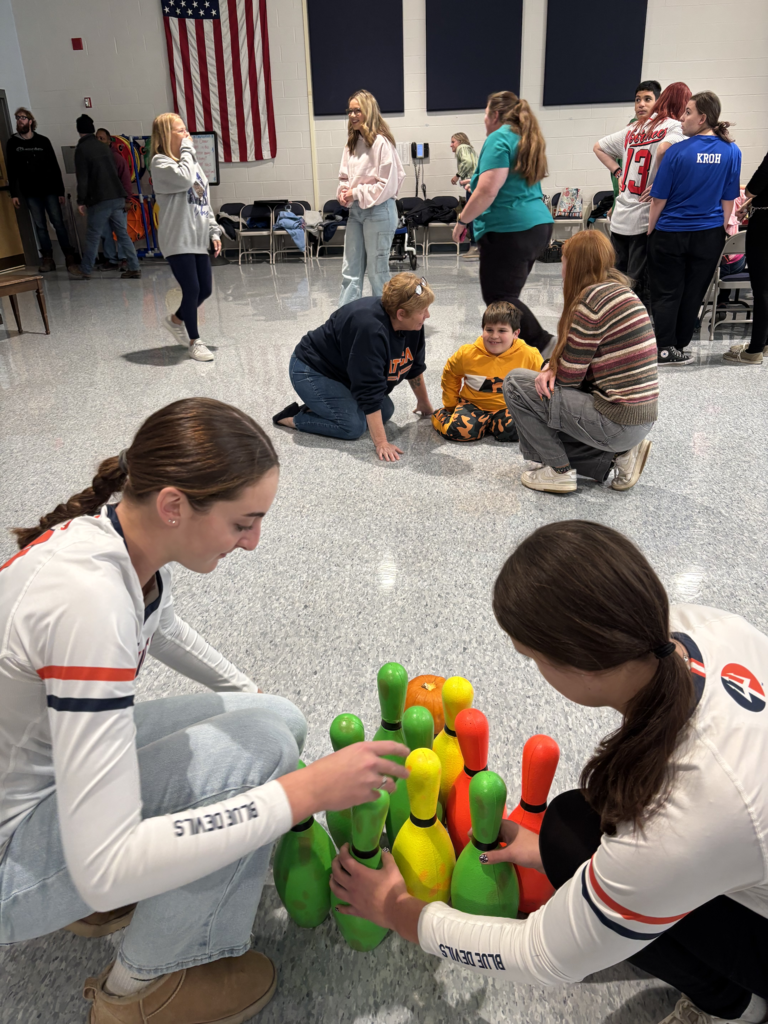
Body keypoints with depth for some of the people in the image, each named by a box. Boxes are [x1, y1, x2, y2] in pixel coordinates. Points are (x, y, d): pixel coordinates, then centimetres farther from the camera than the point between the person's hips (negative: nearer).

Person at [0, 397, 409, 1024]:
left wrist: (252, 695, 19)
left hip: (55, 762, 8)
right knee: (264, 743, -23)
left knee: (282, 720, 2)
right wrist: (306, 792, -34)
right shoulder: (89, 600, -37)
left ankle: (100, 902, 12)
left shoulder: (127, 535, -9)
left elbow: (159, 629, 17)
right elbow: (105, 868, -36)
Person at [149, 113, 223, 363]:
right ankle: (194, 341, 11)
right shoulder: (160, 162, -6)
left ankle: (176, 320, 34)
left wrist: (213, 231, 12)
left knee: (205, 289, 8)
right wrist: (186, 150, -12)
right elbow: (184, 179, -26)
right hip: (178, 240, -7)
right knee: (192, 289, -7)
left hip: (199, 239, 8)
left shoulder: (191, 161, 17)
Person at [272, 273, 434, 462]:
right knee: (354, 425, -23)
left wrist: (424, 403, 16)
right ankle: (294, 418, -2)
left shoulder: (412, 324, -11)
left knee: (386, 411, 0)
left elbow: (415, 366, 8)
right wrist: (381, 443, -37)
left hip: (343, 372, 9)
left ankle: (319, 408, 11)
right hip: (312, 370, -9)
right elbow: (370, 392, -37)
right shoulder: (371, 329, -37)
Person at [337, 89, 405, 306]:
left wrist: (356, 193, -11)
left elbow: (387, 185, -16)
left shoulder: (380, 142, -12)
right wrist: (343, 192, -3)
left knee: (377, 272, 2)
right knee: (350, 272, 7)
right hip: (355, 211, 7)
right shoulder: (352, 143, 10)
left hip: (378, 211, -7)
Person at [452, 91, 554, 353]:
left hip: (509, 230, -10)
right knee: (506, 295, 14)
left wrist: (463, 221, -7)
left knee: (499, 299, -8)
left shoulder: (499, 138, -8)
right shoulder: (528, 138, 20)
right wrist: (474, 185, 33)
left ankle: (544, 344, -15)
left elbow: (488, 190, -19)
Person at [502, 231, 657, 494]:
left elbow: (570, 376, -13)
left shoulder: (593, 299, -17)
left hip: (617, 423, -10)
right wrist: (552, 367, -3)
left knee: (515, 383, -2)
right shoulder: (620, 291, 13)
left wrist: (550, 372, 8)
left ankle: (558, 470, 2)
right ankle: (619, 454, 13)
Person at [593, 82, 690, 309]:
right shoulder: (675, 127, -7)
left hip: (619, 220, 7)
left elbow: (598, 147, 22)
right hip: (646, 221, -7)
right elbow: (664, 149, -28)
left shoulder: (634, 128, 15)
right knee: (640, 288, -1)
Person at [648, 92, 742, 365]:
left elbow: (659, 198, -9)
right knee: (693, 293, 12)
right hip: (709, 235, 3)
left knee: (666, 293, 5)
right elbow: (728, 199, 4)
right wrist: (722, 229, 15)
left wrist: (650, 230, 3)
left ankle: (666, 349, 4)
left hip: (671, 233, -3)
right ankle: (681, 345, 20)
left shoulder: (678, 151, -13)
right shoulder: (731, 151, -2)